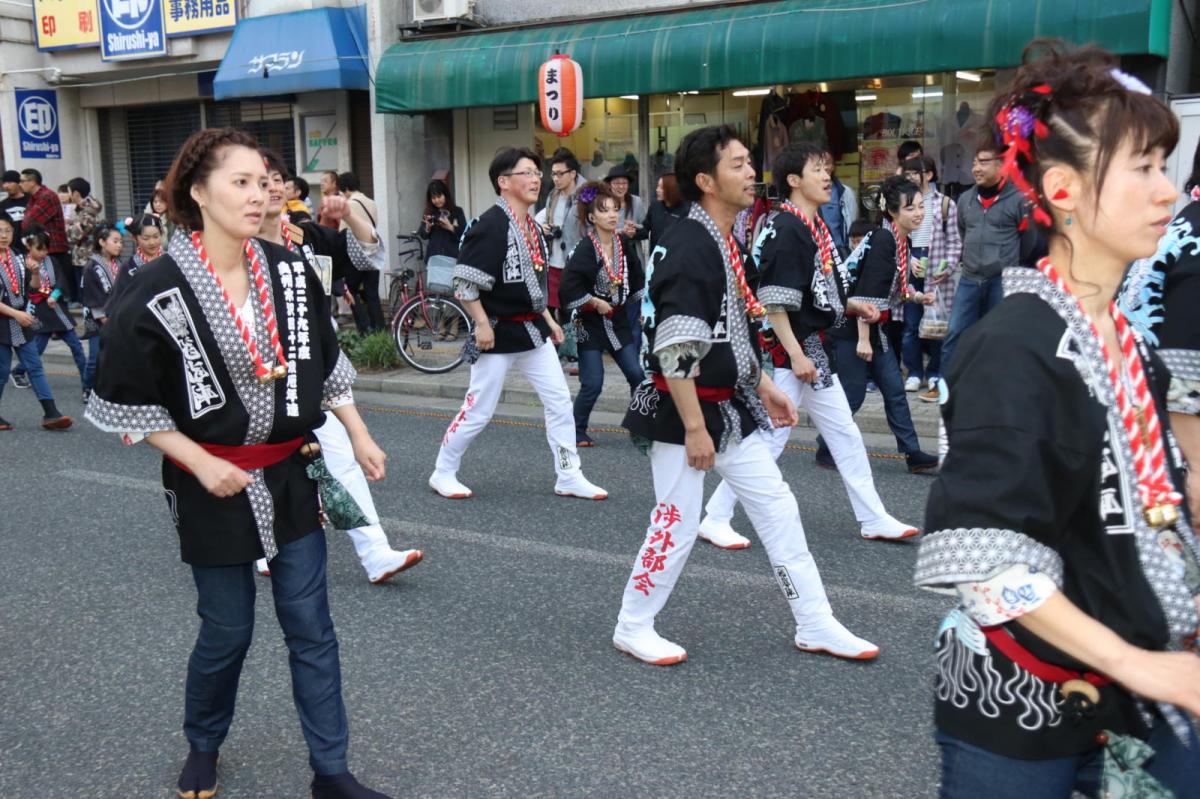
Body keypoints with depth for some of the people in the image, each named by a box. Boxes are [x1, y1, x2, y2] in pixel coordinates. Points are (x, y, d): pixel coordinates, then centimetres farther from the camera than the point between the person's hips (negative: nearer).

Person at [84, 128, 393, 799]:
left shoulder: (290, 273, -1)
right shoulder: (158, 294, -14)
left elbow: (327, 364, 11)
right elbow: (127, 403, -8)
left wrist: (360, 437, 7)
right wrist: (201, 462, -15)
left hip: (290, 473, 4)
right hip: (214, 481, -3)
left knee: (312, 629, 6)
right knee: (227, 632, 9)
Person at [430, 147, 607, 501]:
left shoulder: (532, 226, 9)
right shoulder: (490, 225, -19)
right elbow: (464, 282, -20)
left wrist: (547, 318, 16)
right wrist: (482, 325, -19)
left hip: (533, 329, 8)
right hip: (499, 332, -8)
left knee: (560, 401, 5)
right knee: (478, 411, 2)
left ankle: (569, 478, 14)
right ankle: (443, 474, 21)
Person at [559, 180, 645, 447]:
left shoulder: (625, 244, 1)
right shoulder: (585, 249, -16)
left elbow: (636, 278, 14)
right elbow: (569, 286, -21)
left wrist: (640, 305, 10)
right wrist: (595, 303, -16)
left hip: (618, 320, 6)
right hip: (591, 323, -5)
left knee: (638, 375, 0)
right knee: (592, 384, -6)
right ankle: (577, 432, 13)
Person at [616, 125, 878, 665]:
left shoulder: (723, 241, 10)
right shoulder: (687, 250, -21)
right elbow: (673, 351, -25)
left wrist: (763, 387, 18)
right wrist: (694, 429, -23)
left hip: (730, 407, 10)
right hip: (685, 410, -9)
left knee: (777, 509, 11)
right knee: (677, 522, 0)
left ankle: (815, 626, 21)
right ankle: (632, 628, 20)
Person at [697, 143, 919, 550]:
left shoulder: (816, 226, 12)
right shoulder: (786, 230, -18)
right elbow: (775, 302, -23)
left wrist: (850, 306, 10)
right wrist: (796, 356, -23)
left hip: (813, 347, 10)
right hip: (787, 351, -10)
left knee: (845, 435, 14)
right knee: (769, 438, -5)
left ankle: (874, 519, 24)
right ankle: (715, 520, 7)